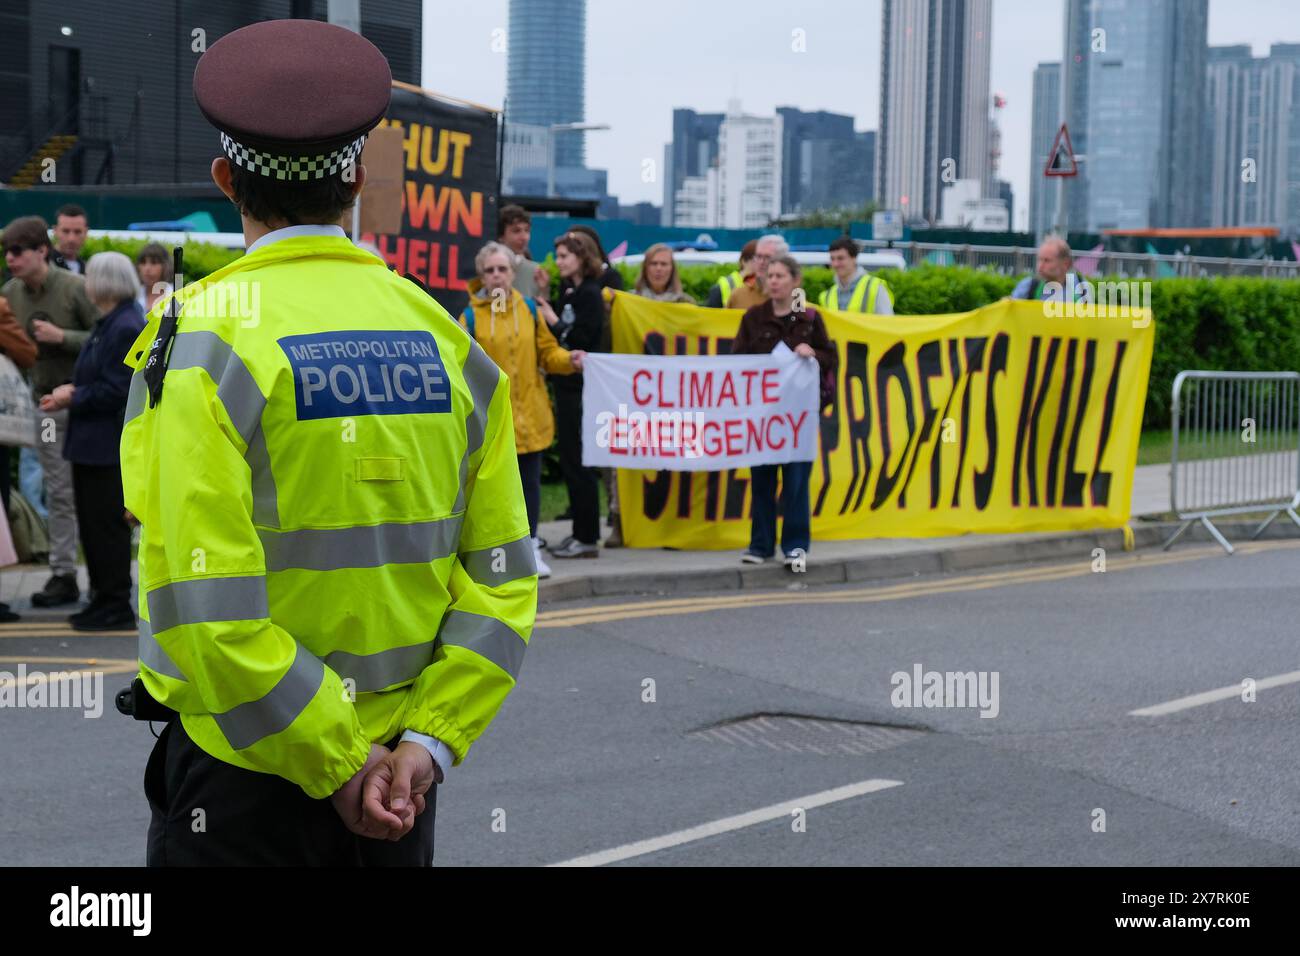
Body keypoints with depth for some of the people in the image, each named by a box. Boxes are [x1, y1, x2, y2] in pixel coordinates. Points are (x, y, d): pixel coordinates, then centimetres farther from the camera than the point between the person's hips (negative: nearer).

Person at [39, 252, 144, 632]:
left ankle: (117, 607, 4)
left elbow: (113, 391, -22)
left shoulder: (126, 328, -19)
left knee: (107, 523, -4)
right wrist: (72, 391, 5)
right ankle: (104, 600, 24)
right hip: (93, 443, 10)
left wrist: (72, 398, -10)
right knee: (92, 523, 15)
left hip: (109, 446, -10)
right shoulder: (109, 324, 14)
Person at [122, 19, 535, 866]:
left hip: (246, 772, -5)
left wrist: (340, 765, -13)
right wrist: (428, 743, -5)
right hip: (402, 775, 5)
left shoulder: (205, 342, -12)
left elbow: (208, 611, -20)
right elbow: (502, 581, -1)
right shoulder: (450, 343, 2)